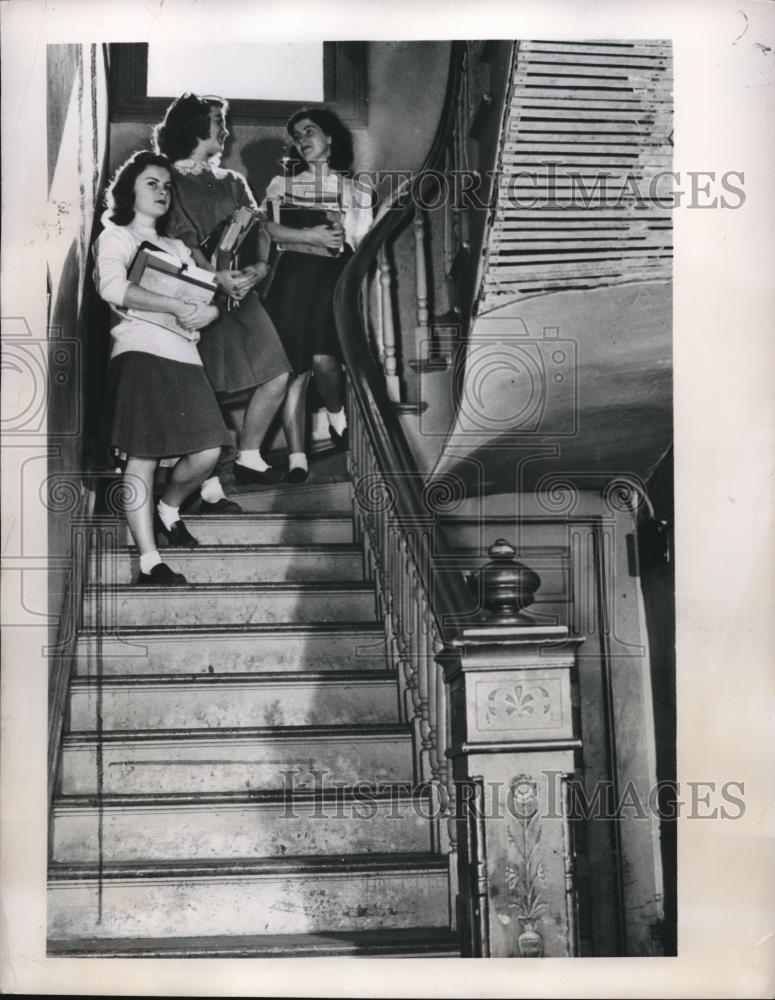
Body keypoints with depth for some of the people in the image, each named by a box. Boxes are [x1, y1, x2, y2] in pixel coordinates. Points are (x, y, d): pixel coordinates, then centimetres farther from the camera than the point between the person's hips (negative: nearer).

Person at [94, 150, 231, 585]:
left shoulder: (177, 248, 29)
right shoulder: (115, 236, 8)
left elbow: (213, 299, 20)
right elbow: (113, 288, -12)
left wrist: (207, 312, -5)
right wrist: (175, 305, -14)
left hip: (184, 354, 6)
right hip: (140, 350, -6)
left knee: (207, 452, -4)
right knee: (143, 457, -9)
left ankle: (169, 509, 26)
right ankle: (150, 562, -8)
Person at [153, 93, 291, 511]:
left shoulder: (232, 182, 19)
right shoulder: (171, 181, -1)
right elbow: (182, 239, -13)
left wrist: (259, 266, -12)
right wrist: (217, 277, -25)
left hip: (241, 290, 7)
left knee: (277, 374, 1)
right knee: (208, 388, -9)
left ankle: (248, 456, 18)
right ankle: (209, 488, -3)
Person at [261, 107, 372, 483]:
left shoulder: (355, 189, 12)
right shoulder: (282, 182, 14)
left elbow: (362, 246, 9)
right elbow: (266, 226, -2)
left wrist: (337, 243, -10)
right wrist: (310, 236, -12)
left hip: (334, 279, -1)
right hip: (293, 277, 1)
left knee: (323, 358, -19)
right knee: (294, 369, -6)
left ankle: (337, 416, 13)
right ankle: (297, 458, -3)